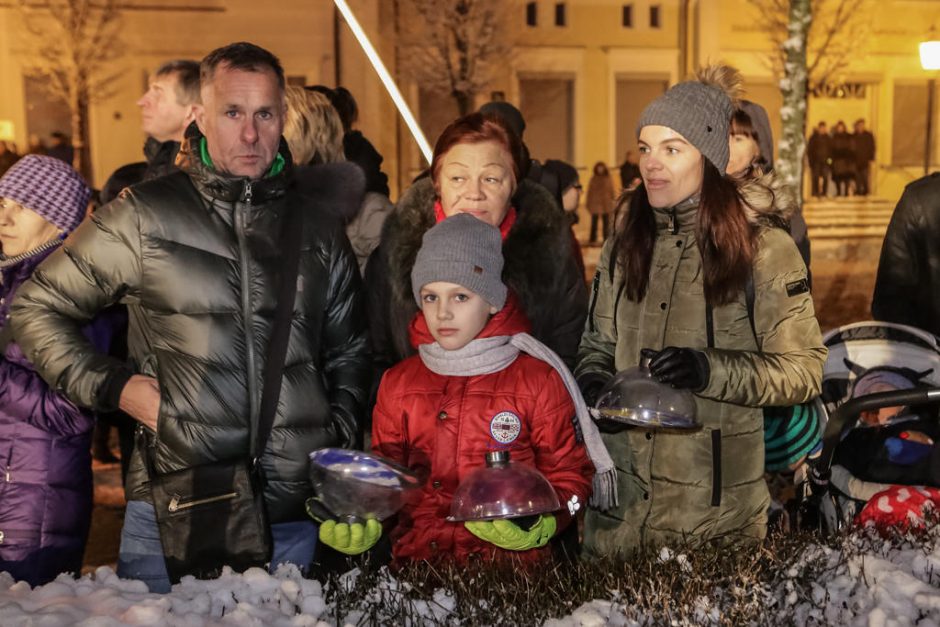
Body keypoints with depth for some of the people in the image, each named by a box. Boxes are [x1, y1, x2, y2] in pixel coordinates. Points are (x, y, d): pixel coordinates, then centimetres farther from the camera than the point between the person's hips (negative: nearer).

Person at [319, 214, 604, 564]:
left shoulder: (538, 380, 4)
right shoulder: (397, 384, 13)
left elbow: (569, 473, 9)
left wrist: (537, 527, -11)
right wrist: (360, 522, -3)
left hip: (511, 564, -3)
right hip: (416, 566, 3)